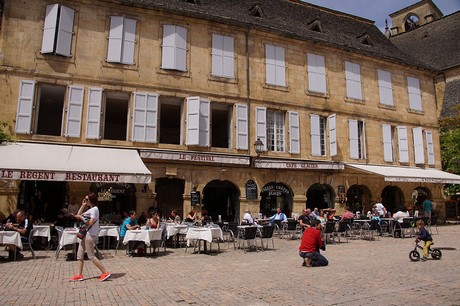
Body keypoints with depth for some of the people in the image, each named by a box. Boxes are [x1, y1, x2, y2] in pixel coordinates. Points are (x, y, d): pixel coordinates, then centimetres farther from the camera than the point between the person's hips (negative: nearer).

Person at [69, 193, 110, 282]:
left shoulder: (94, 209, -13)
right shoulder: (89, 210, 18)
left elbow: (90, 222, -22)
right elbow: (78, 215, 19)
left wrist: (81, 218, -12)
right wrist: (83, 205, 13)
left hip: (90, 235, -10)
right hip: (85, 234, 10)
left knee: (91, 256, -6)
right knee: (80, 255, 10)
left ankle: (105, 273, -1)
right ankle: (79, 275, 16)